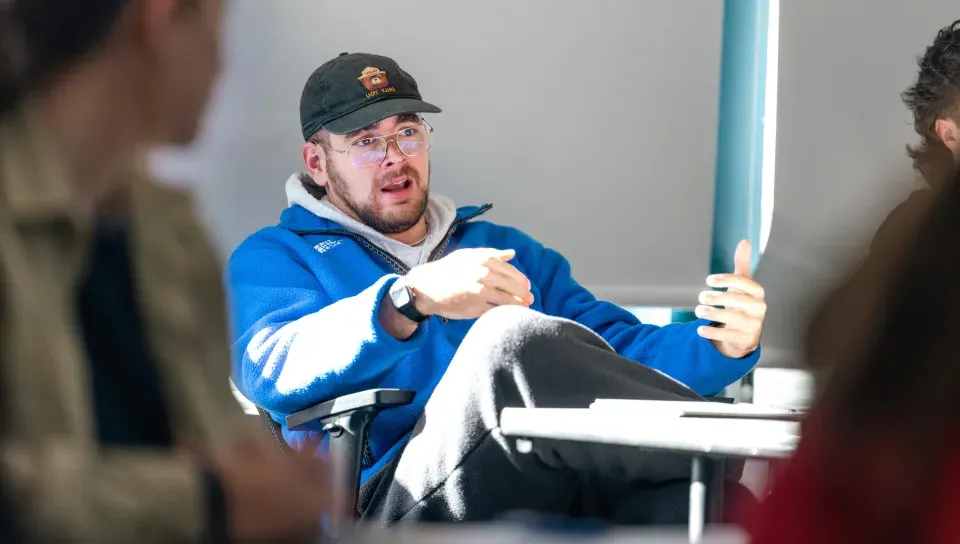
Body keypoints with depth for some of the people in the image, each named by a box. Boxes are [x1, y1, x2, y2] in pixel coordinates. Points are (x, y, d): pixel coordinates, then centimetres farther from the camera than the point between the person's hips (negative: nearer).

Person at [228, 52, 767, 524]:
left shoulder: (507, 250, 33)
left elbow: (620, 349, 23)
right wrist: (413, 298, -23)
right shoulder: (273, 258, 17)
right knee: (518, 336, -33)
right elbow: (274, 371, -6)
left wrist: (721, 345, -1)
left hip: (560, 496, 4)